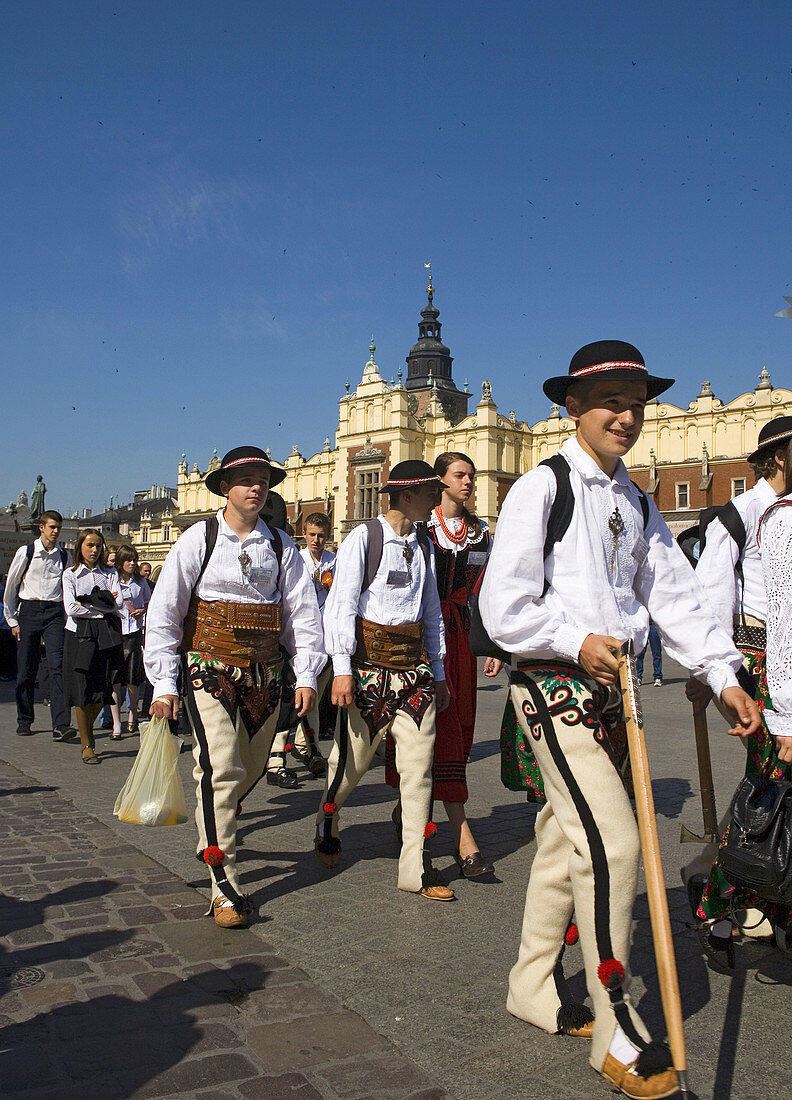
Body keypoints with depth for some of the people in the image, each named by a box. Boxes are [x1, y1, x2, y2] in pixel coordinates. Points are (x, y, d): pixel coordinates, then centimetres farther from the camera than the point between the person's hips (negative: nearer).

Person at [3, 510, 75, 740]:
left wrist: (68, 617, 9)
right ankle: (24, 721, 22)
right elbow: (10, 587, 8)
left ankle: (61, 725, -17)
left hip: (55, 613, 0)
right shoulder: (25, 553, 2)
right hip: (29, 611, 0)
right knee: (26, 670, 5)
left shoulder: (65, 556, 7)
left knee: (57, 667, -11)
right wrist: (13, 620, 6)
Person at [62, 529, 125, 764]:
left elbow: (119, 604, -2)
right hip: (80, 633, -2)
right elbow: (71, 608, -7)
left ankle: (88, 729, 30)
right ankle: (86, 744, 9)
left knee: (102, 689, 2)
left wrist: (88, 602, -9)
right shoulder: (70, 574, 6)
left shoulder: (110, 573, 11)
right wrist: (103, 606, -6)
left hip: (106, 634, 2)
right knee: (83, 689, -4)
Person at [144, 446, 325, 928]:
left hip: (265, 672, 4)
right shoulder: (198, 540, -2)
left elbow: (303, 611, 5)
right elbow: (164, 613, -2)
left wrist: (307, 676, -3)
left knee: (251, 771, 15)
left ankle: (213, 837, 44)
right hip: (210, 668, -3)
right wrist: (164, 684, -6)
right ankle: (224, 885, -7)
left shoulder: (281, 545, 6)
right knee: (220, 769, -15)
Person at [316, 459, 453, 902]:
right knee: (352, 758, 6)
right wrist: (342, 669, -16)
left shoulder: (424, 547, 13)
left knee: (418, 762, 1)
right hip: (369, 658, -5)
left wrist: (438, 674, 16)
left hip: (414, 664, 5)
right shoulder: (364, 537, -5)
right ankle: (328, 824, 36)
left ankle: (417, 866, 10)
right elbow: (341, 605, -10)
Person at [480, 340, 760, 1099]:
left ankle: (534, 987, 33)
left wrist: (723, 676, 2)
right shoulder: (541, 488, -9)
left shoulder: (636, 504, 14)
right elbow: (503, 606, -13)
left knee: (567, 838, 16)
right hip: (554, 688, -7)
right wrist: (576, 642, -20)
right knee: (611, 842, -12)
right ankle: (617, 1032, 3)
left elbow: (674, 594, 9)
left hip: (611, 691, 8)